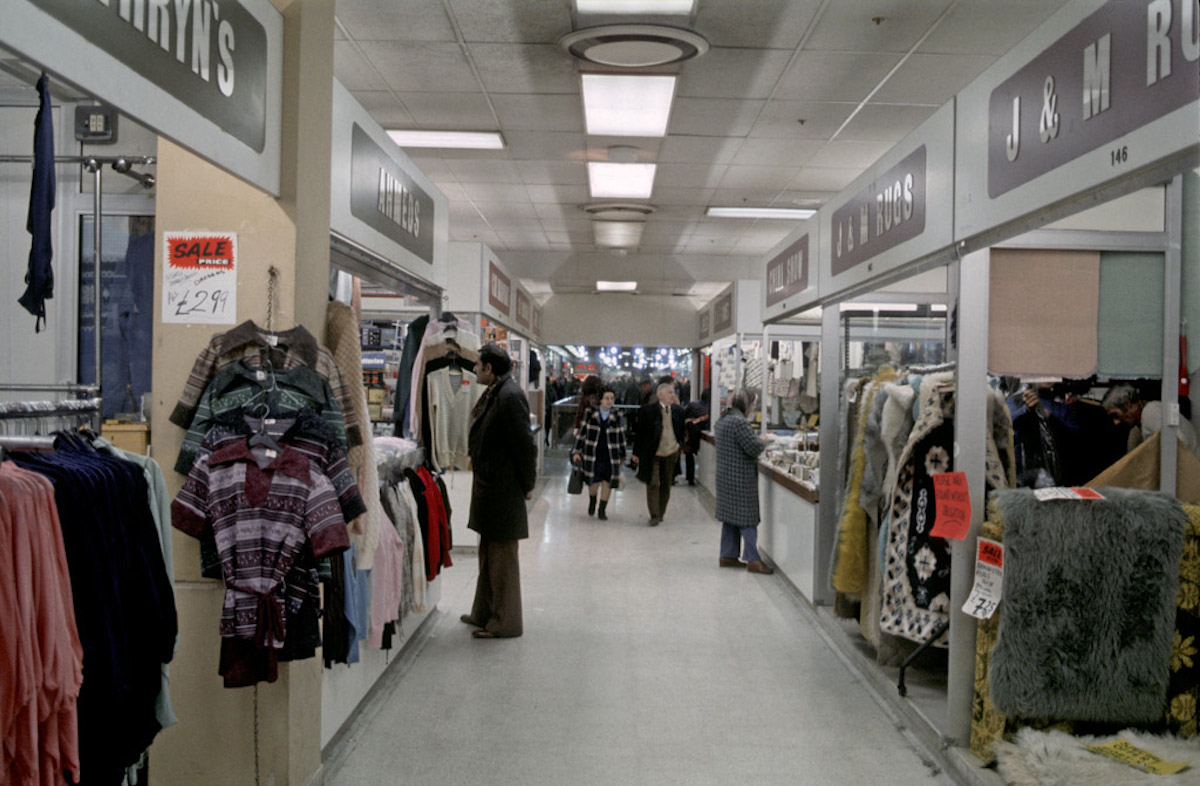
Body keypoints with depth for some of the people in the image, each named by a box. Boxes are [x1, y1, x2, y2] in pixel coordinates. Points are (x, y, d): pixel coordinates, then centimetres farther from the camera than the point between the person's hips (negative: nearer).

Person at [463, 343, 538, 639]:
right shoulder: (493, 394, 10)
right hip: (488, 487, 10)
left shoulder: (510, 397, -21)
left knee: (502, 556, 0)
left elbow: (525, 446, -20)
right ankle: (485, 613, 34)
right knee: (488, 554, 20)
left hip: (502, 491, -10)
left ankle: (505, 623, 11)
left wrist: (527, 485, -12)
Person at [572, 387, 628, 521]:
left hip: (610, 456, 1)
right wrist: (577, 451, 2)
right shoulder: (590, 413, -1)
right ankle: (592, 501, 32)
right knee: (594, 482, -2)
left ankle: (602, 510, 17)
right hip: (592, 454, -1)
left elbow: (621, 437, 10)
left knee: (607, 482, 1)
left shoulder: (617, 416, 2)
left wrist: (622, 456, 14)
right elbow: (582, 432, 4)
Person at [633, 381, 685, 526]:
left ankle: (660, 514, 24)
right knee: (653, 484, -5)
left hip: (671, 454, 4)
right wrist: (636, 453, -1)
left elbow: (681, 431, 14)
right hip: (653, 454, -4)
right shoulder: (647, 411, -9)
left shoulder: (678, 410, 3)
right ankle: (654, 516, -1)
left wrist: (680, 445, 4)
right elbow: (640, 433, -4)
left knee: (666, 485, 11)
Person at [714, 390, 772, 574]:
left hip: (725, 475, 10)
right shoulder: (740, 422, -20)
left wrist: (758, 443, 12)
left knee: (729, 517, 14)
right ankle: (753, 559, -1)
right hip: (741, 478, -10)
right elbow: (754, 448, -20)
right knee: (747, 518, -4)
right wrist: (763, 442, 0)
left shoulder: (723, 420, 12)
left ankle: (727, 556, 19)